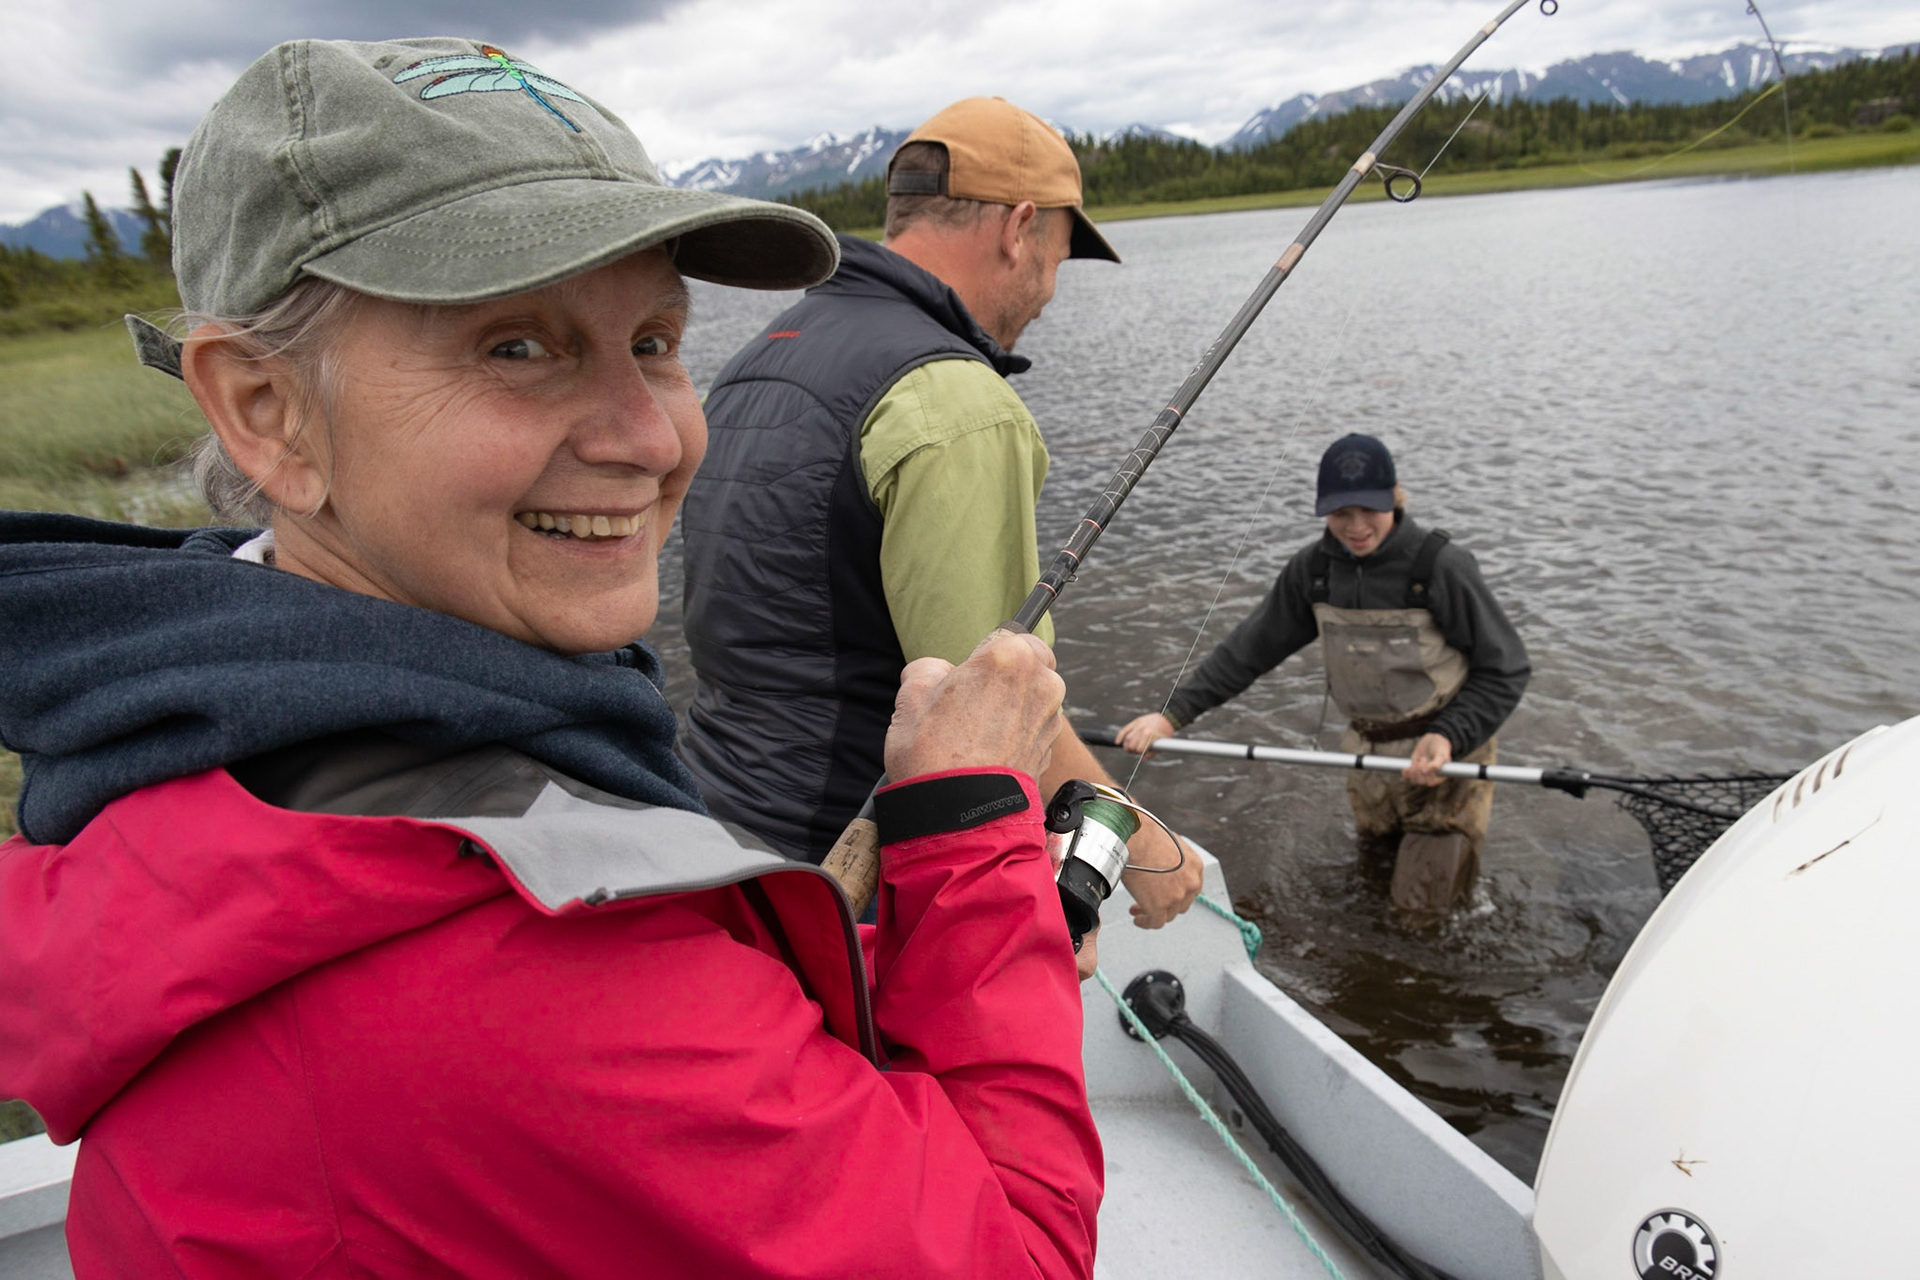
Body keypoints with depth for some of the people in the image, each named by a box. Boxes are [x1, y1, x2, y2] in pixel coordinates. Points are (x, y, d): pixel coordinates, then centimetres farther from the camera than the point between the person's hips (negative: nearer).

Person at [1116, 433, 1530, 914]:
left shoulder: (1441, 565, -23)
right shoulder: (1313, 567, -8)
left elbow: (1506, 668, -16)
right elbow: (1249, 649, -3)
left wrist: (1450, 737, -30)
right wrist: (1172, 713, -11)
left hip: (1445, 746, -5)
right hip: (1369, 744, 5)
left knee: (1423, 898, 5)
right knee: (1378, 845, 25)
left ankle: (1469, 805, 27)